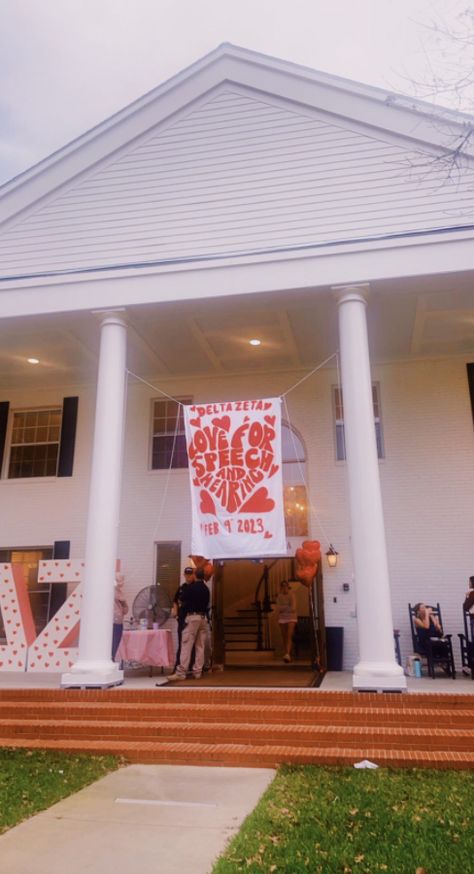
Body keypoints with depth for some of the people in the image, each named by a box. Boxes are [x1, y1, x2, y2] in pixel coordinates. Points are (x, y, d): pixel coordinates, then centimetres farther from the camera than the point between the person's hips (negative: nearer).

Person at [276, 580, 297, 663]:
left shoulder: (292, 595, -2)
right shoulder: (279, 597, 8)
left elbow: (293, 608, -11)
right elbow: (278, 608, -2)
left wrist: (283, 608, -6)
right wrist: (288, 607, -11)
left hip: (291, 618, -4)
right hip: (282, 619, 4)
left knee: (289, 637, -17)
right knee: (284, 638, 2)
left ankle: (287, 654, -28)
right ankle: (289, 655, 9)